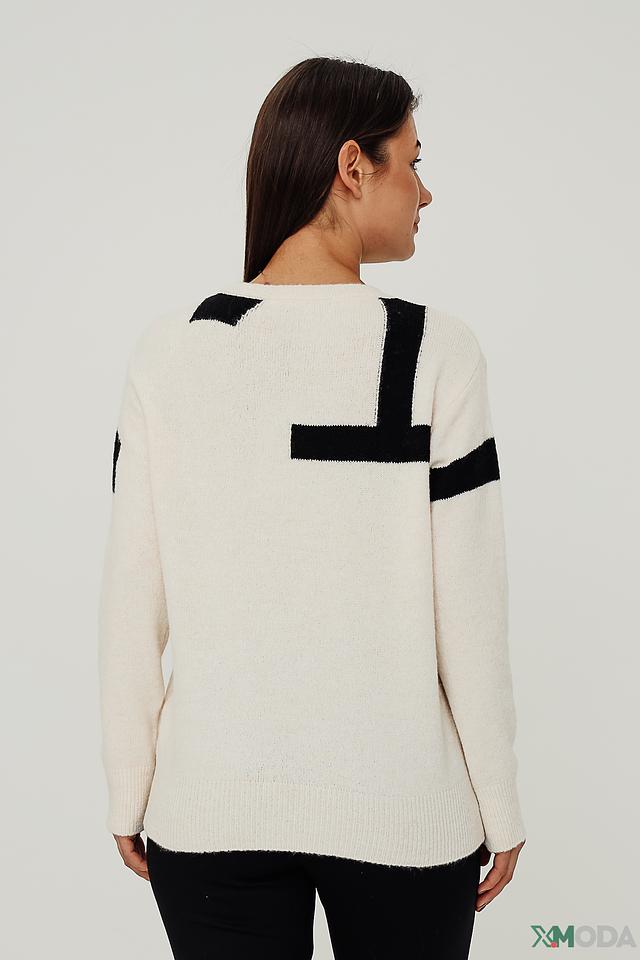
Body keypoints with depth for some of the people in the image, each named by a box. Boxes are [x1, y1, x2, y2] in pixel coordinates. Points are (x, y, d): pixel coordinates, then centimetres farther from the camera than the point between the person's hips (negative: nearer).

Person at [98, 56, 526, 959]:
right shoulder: (435, 351, -12)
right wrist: (500, 806, 2)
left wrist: (130, 791, 7)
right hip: (397, 807, -1)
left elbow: (131, 599, -4)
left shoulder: (168, 352, -6)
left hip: (212, 805, 2)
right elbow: (469, 607, -10)